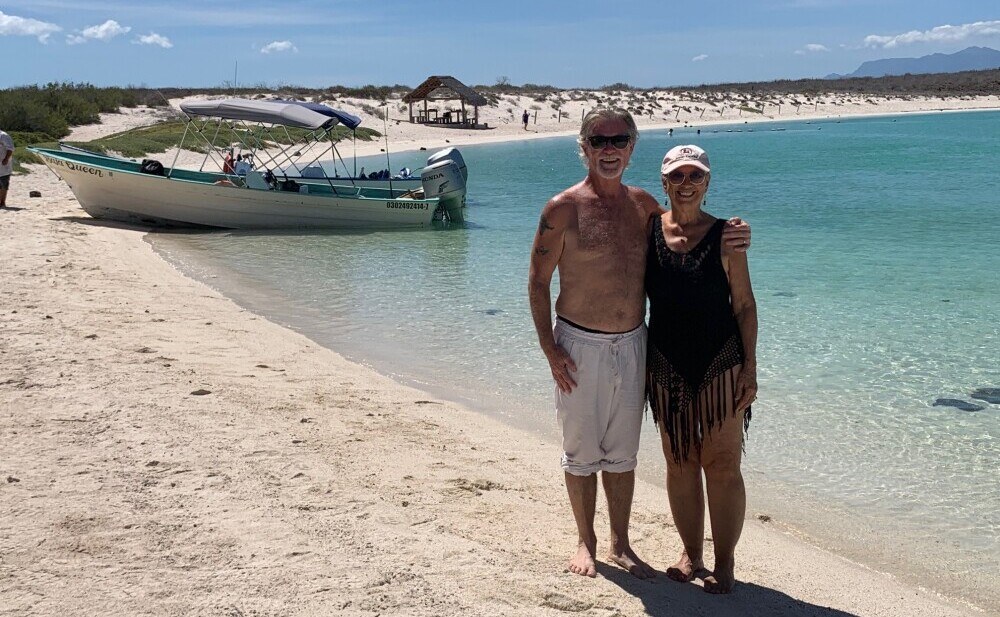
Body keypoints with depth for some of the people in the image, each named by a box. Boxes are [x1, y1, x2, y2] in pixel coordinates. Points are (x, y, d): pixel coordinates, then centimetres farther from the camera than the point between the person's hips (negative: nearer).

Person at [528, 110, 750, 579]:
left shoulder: (644, 205, 4)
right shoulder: (563, 208, -9)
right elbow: (538, 282, -6)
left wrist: (726, 237, 0)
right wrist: (550, 350, -12)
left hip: (632, 345, 4)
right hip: (580, 345, -4)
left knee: (622, 452, 14)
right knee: (581, 450, 9)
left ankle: (620, 545, 28)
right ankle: (586, 542, 27)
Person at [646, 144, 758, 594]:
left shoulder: (725, 236, -4)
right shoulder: (648, 231, 2)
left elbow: (744, 304, -1)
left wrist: (750, 367, -6)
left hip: (720, 363, -2)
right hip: (666, 366, 2)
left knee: (722, 465, 1)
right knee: (679, 463, 10)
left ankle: (724, 562, 14)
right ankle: (690, 553, 25)